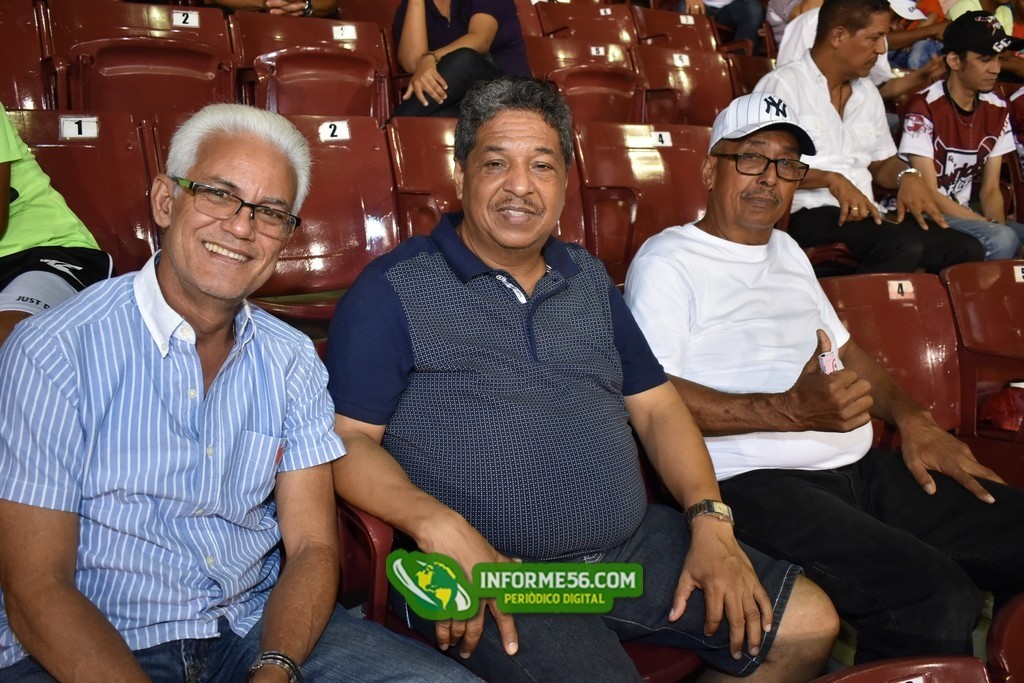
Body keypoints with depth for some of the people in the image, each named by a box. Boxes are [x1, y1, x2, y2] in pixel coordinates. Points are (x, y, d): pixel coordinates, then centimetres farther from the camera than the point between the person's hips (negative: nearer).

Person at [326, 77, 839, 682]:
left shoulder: (589, 278, 16)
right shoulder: (393, 290, -3)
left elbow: (656, 407, 15)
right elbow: (347, 439, -10)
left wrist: (710, 519, 1)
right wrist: (442, 529, -25)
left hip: (635, 545, 6)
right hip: (493, 571, -6)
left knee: (809, 624, 4)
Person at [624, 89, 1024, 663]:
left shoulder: (785, 249, 25)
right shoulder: (667, 262, -3)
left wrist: (912, 419, 12)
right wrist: (791, 412, -22)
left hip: (861, 467, 9)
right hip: (756, 484, -8)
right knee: (937, 600, -28)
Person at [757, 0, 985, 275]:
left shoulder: (868, 92, 21)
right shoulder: (783, 84, -3)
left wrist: (908, 176, 4)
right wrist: (832, 179, -20)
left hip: (866, 216, 7)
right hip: (806, 216, -7)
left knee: (967, 250, -12)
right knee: (903, 247, -32)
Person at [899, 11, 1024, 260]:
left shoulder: (997, 110, 5)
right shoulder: (924, 107, -15)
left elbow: (990, 189, 7)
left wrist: (999, 225, -14)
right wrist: (994, 228, -21)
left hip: (962, 213, 7)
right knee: (1001, 239, -29)